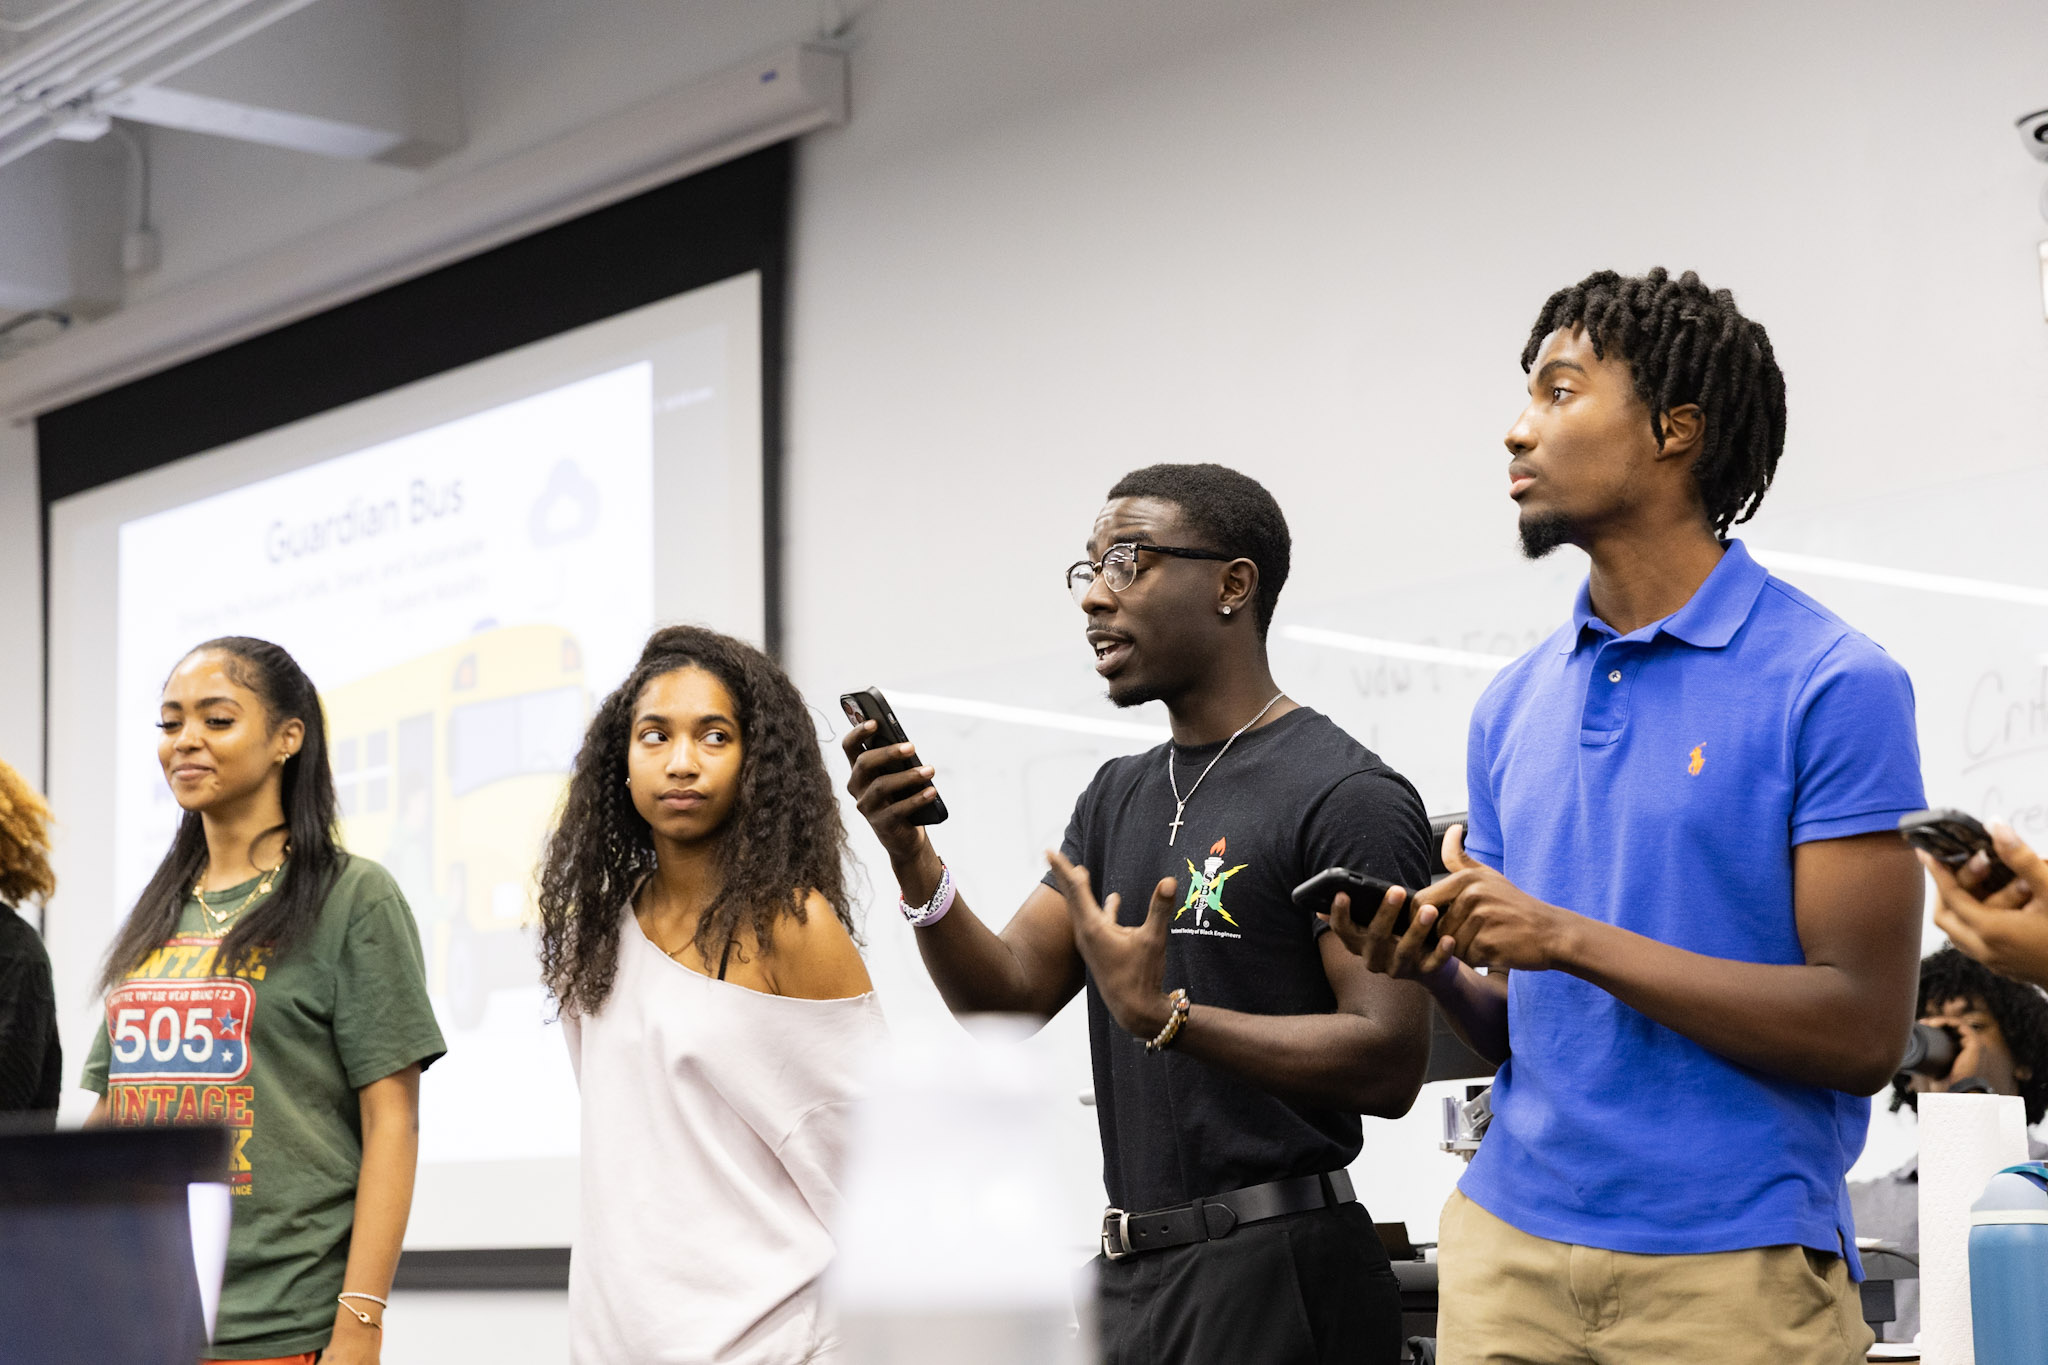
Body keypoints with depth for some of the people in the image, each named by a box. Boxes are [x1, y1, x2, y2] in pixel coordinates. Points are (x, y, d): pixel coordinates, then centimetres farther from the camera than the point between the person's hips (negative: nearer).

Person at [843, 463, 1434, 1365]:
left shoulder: (1345, 796, -11)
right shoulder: (1118, 798, 15)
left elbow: (1390, 1064, -19)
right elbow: (1008, 996, 9)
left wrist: (1166, 1016, -25)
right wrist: (915, 867, -7)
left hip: (1274, 1279, -8)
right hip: (1130, 1271, 8)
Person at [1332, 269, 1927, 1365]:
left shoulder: (1831, 685, -8)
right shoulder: (1514, 702, 11)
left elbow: (1862, 1033, -14)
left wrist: (1571, 939, -17)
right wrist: (1435, 969, -7)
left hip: (1734, 1266, -5)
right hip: (1510, 1242, 5)